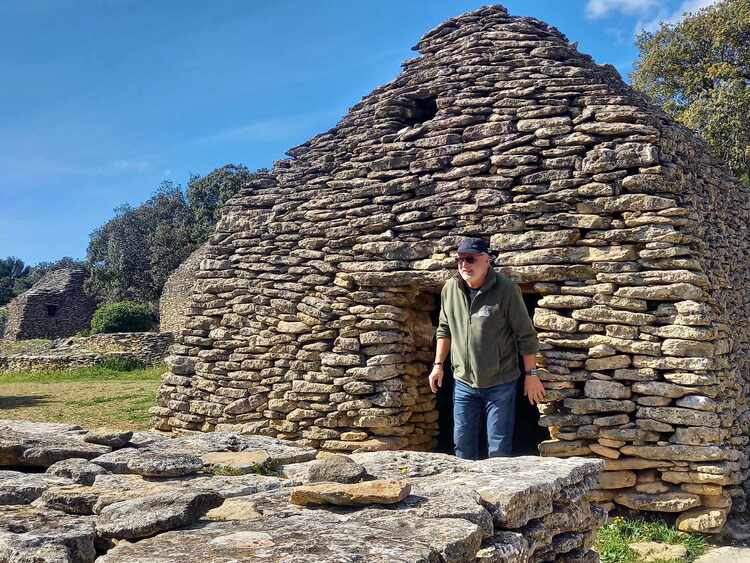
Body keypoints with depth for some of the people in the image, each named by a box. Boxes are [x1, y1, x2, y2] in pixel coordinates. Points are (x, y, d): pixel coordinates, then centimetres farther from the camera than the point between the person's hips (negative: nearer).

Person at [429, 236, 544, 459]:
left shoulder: (506, 290, -16)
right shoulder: (450, 289, -1)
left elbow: (526, 336, -10)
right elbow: (444, 330, 13)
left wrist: (531, 374, -9)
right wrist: (438, 364, 10)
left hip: (500, 384, -4)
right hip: (463, 382, 5)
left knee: (499, 449, 5)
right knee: (463, 444, 14)